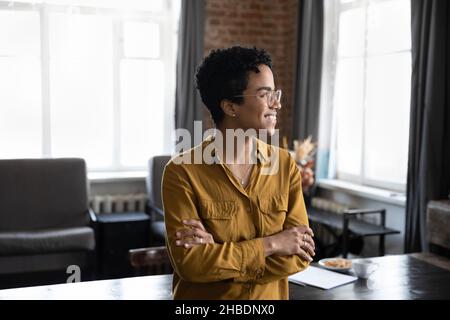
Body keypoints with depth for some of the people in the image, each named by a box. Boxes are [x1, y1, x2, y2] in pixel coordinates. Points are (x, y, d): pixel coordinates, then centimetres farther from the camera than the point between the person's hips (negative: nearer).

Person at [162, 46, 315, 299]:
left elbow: (300, 256, -11)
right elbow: (189, 263, -22)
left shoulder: (286, 165, -7)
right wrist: (269, 245, -20)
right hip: (202, 296, -3)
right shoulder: (182, 172, -17)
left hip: (270, 296, 3)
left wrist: (218, 253, -20)